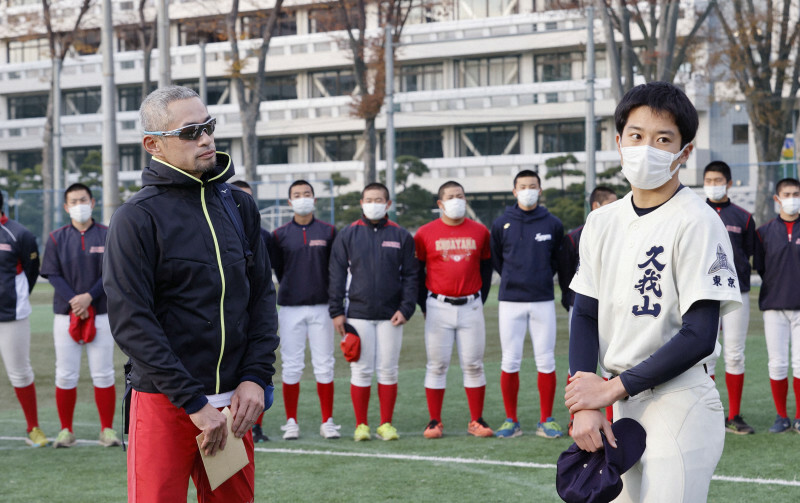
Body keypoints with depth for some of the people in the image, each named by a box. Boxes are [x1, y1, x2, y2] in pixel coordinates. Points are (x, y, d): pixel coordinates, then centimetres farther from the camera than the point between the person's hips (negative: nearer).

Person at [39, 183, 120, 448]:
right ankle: (66, 430, 9)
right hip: (66, 314, 1)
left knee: (103, 374, -1)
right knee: (65, 375, 1)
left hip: (101, 314, -1)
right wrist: (74, 302, -13)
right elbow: (53, 274, 0)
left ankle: (107, 430, 5)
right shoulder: (57, 238, 7)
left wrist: (89, 297, -14)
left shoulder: (107, 235, 5)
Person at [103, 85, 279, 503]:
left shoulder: (240, 205, 10)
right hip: (164, 405, -5)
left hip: (233, 402, 5)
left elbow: (261, 296, 12)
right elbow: (131, 323, -13)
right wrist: (193, 403, -15)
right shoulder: (135, 218, -8)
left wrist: (257, 377, -1)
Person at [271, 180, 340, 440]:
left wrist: (332, 298, 6)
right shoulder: (280, 235, 6)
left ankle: (327, 421, 7)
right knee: (291, 366, 0)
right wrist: (293, 291, 7)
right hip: (290, 309, 0)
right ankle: (291, 422, 7)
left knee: (324, 365, 0)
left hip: (321, 306, 0)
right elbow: (278, 269, 11)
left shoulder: (328, 232, 7)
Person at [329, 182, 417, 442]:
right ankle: (361, 425, 8)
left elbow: (410, 275, 7)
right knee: (360, 370, 0)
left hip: (390, 315, 1)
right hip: (358, 313, 0)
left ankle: (386, 424, 11)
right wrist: (336, 311, -1)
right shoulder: (348, 235, 6)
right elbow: (337, 275, 6)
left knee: (388, 370, 3)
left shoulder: (401, 236, 8)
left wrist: (406, 308, -4)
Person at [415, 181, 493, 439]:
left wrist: (480, 300, 7)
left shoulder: (480, 232, 6)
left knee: (473, 364, 3)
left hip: (470, 306, 1)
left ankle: (476, 421, 11)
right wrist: (424, 306, 2)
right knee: (437, 365, 2)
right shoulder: (425, 233, 0)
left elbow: (486, 268, 14)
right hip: (438, 308, -1)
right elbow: (417, 271, 7)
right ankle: (435, 422, 9)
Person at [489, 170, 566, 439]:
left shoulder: (553, 225, 4)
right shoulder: (501, 225, 4)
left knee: (546, 361, 0)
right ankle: (511, 420, 10)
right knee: (510, 362, 1)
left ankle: (546, 420, 9)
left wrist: (542, 277, 9)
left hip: (543, 301, 0)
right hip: (510, 301, 0)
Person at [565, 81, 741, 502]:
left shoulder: (697, 222, -11)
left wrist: (612, 387, -12)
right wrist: (583, 405, -3)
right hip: (624, 406, 6)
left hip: (681, 407, -6)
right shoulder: (602, 222, 9)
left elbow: (700, 337, -16)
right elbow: (585, 315, 10)